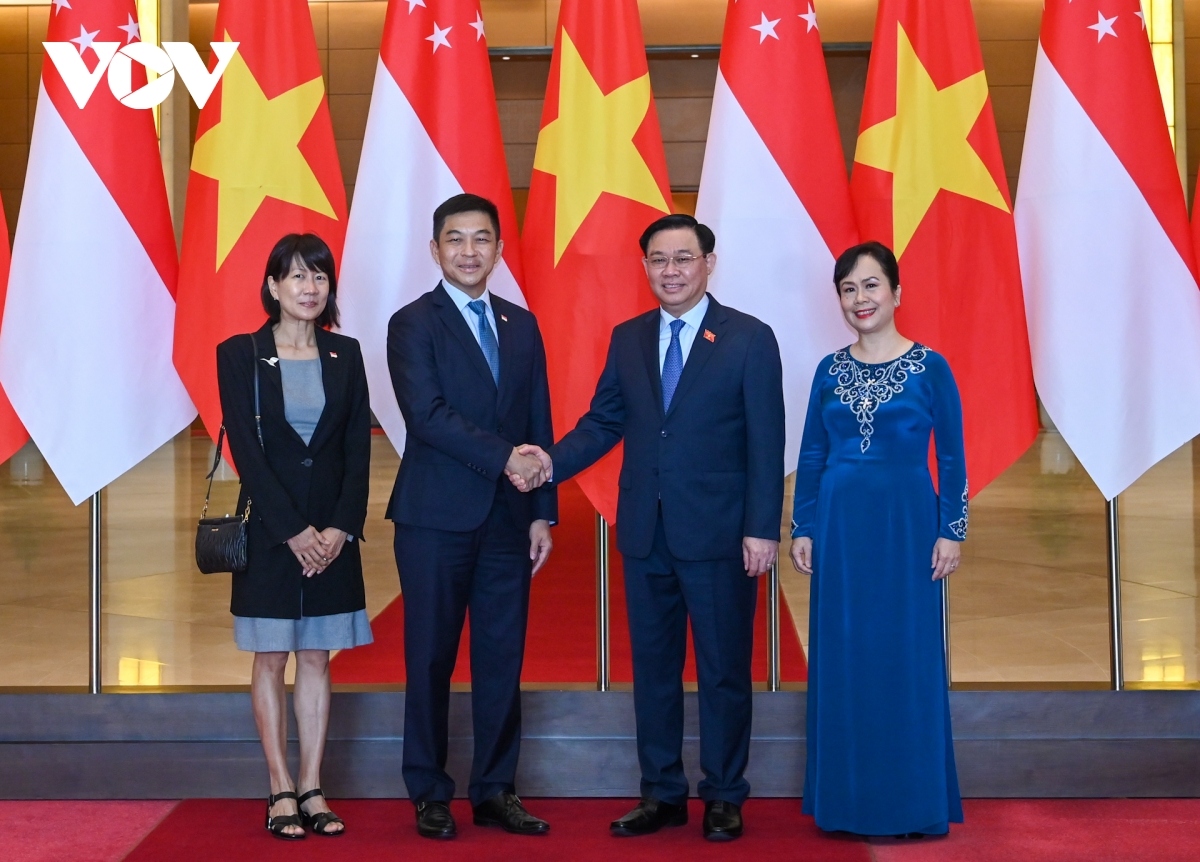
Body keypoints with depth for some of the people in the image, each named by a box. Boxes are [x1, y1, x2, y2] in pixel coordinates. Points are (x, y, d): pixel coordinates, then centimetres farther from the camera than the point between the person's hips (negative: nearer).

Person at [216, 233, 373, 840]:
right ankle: (281, 791, 9)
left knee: (316, 657, 6)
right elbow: (245, 449, -8)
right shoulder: (240, 354, -2)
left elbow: (359, 448, 4)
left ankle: (312, 790, 11)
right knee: (271, 659, 3)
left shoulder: (345, 355, 7)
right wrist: (293, 530, -14)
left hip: (333, 532, 3)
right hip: (269, 529, -3)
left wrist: (342, 527, -8)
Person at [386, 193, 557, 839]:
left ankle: (495, 790, 17)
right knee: (431, 660, 3)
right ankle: (430, 794, 15)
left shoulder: (521, 325, 13)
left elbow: (539, 424, 12)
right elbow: (428, 414, -15)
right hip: (436, 517, -4)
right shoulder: (413, 324, -2)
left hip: (508, 519, 4)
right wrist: (504, 457, -20)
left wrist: (542, 512, 7)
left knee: (503, 660, 7)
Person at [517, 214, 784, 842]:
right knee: (652, 666, 11)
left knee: (723, 669, 6)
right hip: (646, 532, 4)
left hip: (718, 533, -4)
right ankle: (662, 794, 23)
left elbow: (766, 441, -6)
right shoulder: (627, 339, 10)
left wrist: (762, 528, -12)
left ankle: (724, 797, 19)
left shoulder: (749, 339, -3)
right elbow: (604, 421, 8)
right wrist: (553, 461, -11)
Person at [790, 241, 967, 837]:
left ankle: (912, 802, 13)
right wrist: (801, 529, 4)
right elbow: (811, 456, 10)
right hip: (839, 525, 3)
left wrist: (952, 533, -6)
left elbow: (952, 459, 0)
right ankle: (850, 799, 17)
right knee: (843, 659, 6)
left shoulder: (930, 368, -1)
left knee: (908, 658, 2)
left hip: (907, 524, -3)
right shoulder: (830, 371, 7)